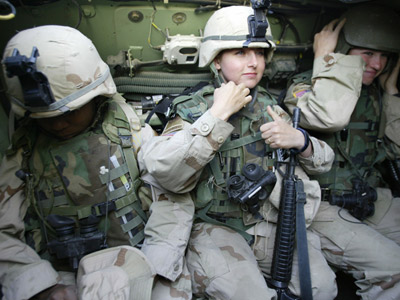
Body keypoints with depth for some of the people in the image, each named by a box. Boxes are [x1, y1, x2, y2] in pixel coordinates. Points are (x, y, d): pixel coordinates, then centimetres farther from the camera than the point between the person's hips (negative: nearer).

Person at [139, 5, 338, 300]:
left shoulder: (269, 107, 6)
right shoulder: (194, 110, -8)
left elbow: (325, 160, 13)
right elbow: (162, 171, -28)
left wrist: (299, 140, -10)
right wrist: (217, 115, -26)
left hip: (269, 220, 5)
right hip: (214, 227, -4)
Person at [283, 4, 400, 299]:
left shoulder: (374, 93, 10)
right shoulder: (304, 85, -10)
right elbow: (331, 116, -34)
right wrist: (326, 58, -20)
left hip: (370, 199, 7)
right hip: (322, 206, -7)